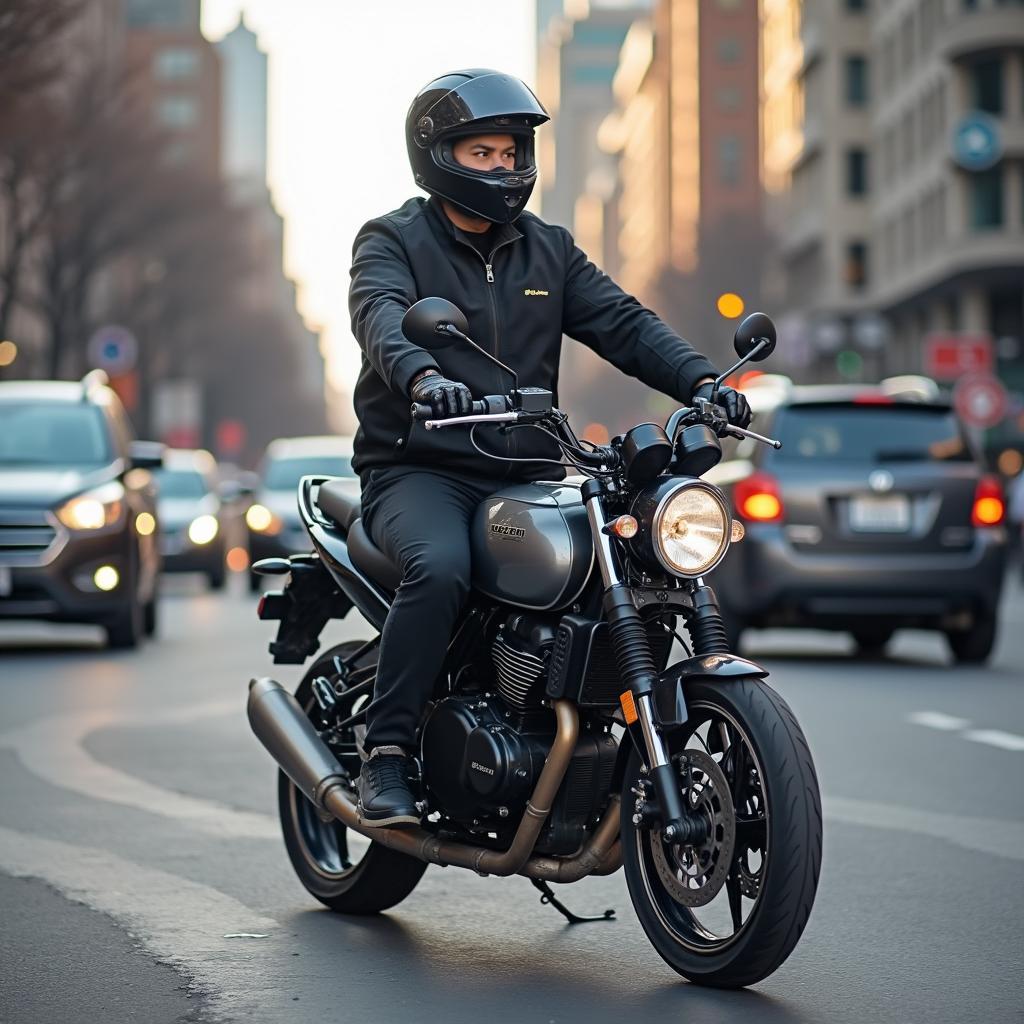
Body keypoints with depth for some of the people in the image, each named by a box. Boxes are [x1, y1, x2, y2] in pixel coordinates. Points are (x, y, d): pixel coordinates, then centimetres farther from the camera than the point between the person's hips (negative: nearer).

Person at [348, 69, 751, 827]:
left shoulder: (549, 251, 19)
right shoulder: (392, 241, 3)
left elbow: (623, 323, 6)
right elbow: (382, 317, -18)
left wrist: (700, 380, -13)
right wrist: (423, 377, -41)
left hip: (526, 475, 5)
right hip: (419, 470, -5)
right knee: (441, 568, -35)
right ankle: (385, 756, -25)